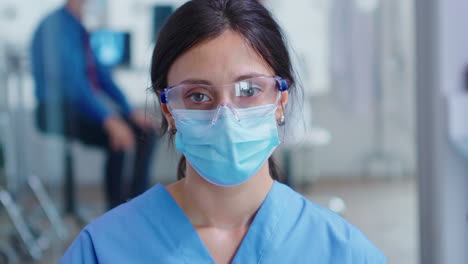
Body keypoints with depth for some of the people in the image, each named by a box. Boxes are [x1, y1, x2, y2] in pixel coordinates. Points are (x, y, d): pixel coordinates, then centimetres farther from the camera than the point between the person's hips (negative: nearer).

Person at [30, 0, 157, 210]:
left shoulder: (81, 29, 10)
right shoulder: (55, 27, -17)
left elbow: (100, 73, 14)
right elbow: (72, 81, -25)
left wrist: (130, 111, 5)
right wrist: (108, 120, -31)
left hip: (85, 107, 9)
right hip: (59, 113, -9)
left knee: (146, 131, -2)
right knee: (118, 141, -27)